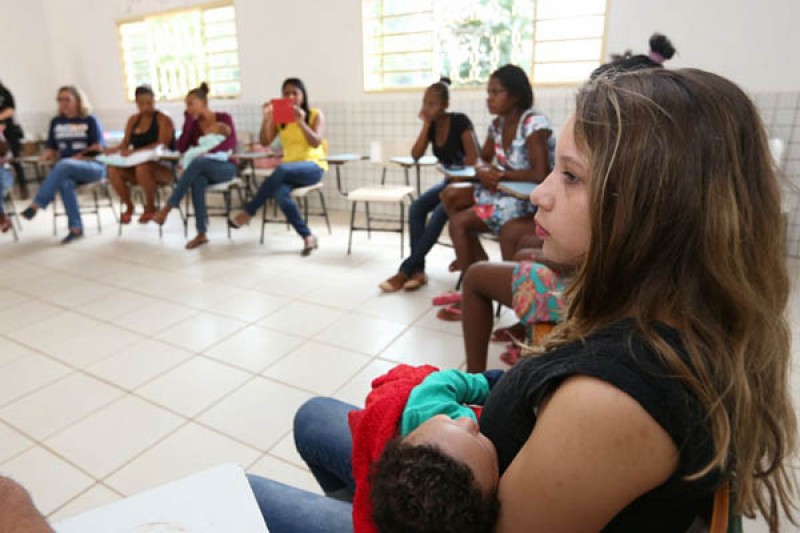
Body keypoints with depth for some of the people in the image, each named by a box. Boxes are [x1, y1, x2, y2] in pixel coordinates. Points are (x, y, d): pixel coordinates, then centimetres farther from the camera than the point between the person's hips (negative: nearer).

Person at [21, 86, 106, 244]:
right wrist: (48, 155, -3)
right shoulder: (56, 122, 19)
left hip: (93, 167, -3)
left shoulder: (90, 120, 5)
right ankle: (76, 228, -33)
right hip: (66, 170, 3)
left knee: (64, 165, -37)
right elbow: (51, 148, 20)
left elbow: (98, 148, -4)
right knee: (65, 183, -34)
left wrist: (79, 157, -15)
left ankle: (36, 205, -34)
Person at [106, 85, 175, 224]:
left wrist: (135, 151, -31)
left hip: (163, 166, -5)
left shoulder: (163, 119, -4)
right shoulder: (133, 120, 14)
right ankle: (129, 206, 1)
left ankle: (150, 207, -15)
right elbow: (125, 143, 10)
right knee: (113, 170, -22)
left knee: (142, 168, -38)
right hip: (137, 164, 6)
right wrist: (115, 150, -15)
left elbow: (162, 145, -19)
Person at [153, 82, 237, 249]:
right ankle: (201, 234, -40)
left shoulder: (224, 118, 3)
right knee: (197, 180, -37)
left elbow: (232, 143, -14)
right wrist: (189, 120, -1)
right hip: (202, 169, 3)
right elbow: (181, 148, -1)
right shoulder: (193, 124, 13)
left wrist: (208, 151, -28)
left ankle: (167, 208, -33)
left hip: (225, 167, -3)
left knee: (197, 162, -37)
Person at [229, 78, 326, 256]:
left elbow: (316, 143, -10)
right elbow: (265, 142, 3)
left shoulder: (316, 115, 4)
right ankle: (308, 237, -26)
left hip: (313, 167, -3)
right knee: (280, 193, -33)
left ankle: (249, 211, -21)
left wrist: (301, 122, -21)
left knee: (282, 170, -36)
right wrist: (266, 118, -10)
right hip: (288, 170, 3)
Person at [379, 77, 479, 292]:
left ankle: (406, 270, -22)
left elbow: (473, 158, -21)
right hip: (449, 181, 7)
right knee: (416, 207, -18)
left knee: (438, 214, -29)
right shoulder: (432, 126, 4)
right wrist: (426, 124, -12)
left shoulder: (460, 121, -15)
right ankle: (417, 270, -23)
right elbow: (416, 155, -7)